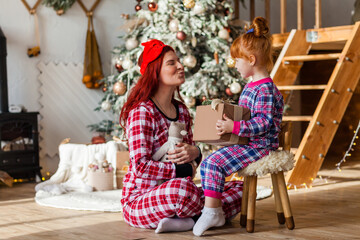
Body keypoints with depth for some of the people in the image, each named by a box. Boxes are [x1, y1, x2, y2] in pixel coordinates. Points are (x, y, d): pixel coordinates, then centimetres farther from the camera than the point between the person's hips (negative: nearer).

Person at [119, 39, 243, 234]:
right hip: (139, 200, -8)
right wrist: (185, 170, -16)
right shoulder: (142, 112, -12)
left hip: (174, 194, 8)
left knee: (240, 189, -4)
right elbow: (140, 167, -21)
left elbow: (190, 155, 19)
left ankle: (188, 220, -19)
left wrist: (195, 153, -7)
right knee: (182, 188, -41)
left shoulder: (181, 110, 12)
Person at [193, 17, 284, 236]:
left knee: (215, 163, -22)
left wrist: (234, 127, -30)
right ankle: (213, 210, 5)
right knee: (206, 164, 4)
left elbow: (264, 123, -26)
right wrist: (227, 122, 21)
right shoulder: (250, 86, 14)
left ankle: (212, 212, -17)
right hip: (246, 143, 11)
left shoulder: (265, 89, -18)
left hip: (260, 147, -10)